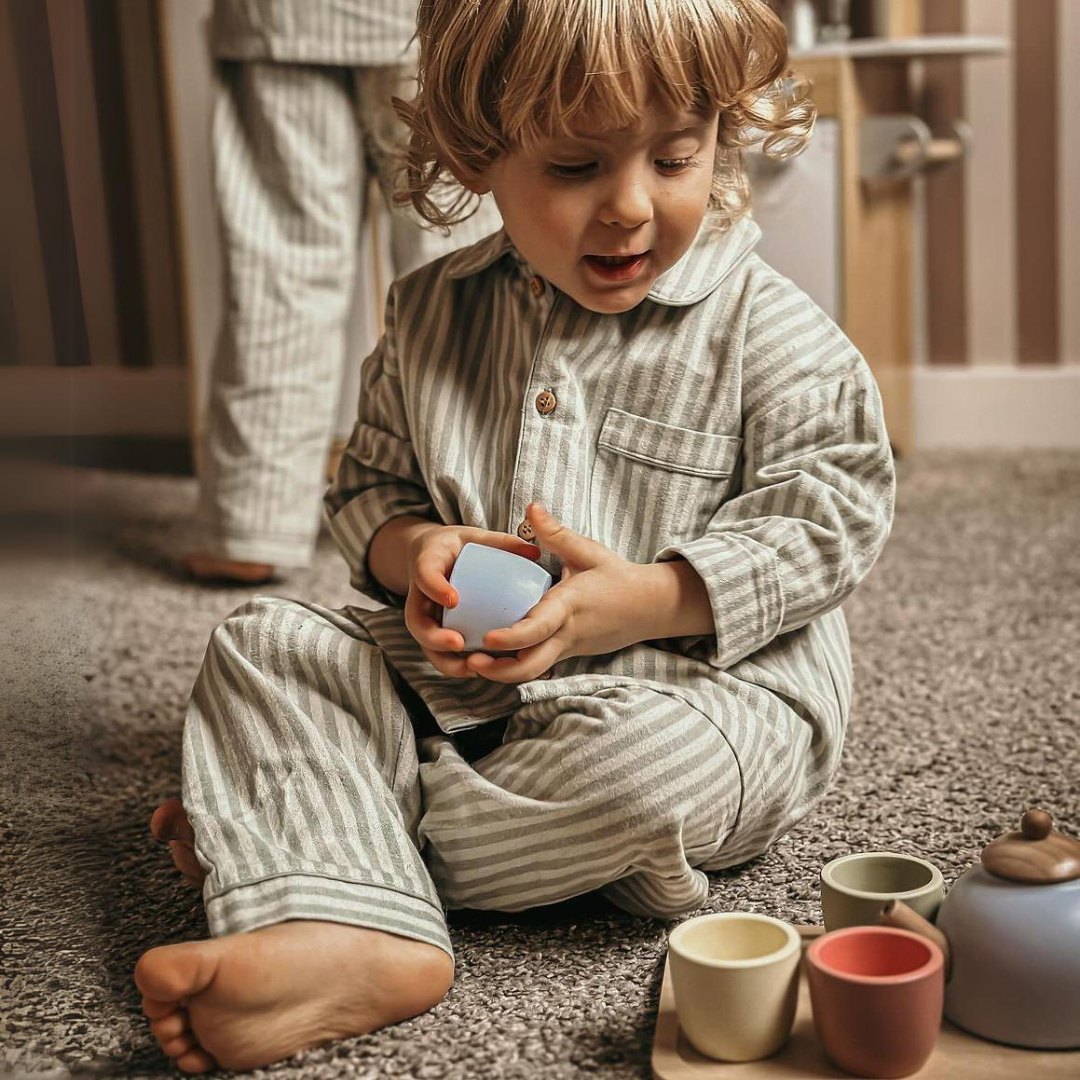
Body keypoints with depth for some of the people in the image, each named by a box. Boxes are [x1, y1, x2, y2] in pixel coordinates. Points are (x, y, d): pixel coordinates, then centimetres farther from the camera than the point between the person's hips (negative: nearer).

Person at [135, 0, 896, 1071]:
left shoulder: (765, 331, -9)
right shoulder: (432, 316, 3)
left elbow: (827, 516, -10)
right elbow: (370, 482, 12)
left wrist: (646, 601, -22)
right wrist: (414, 551, -13)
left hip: (698, 679, -4)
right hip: (459, 677, 4)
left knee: (648, 763, -37)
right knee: (263, 642, -10)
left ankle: (305, 830, -19)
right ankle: (347, 927, -35)